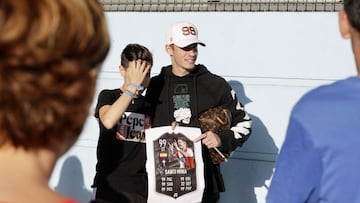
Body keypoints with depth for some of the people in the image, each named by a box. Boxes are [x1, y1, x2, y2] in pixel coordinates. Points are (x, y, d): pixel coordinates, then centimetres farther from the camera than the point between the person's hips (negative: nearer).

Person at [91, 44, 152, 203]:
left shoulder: (149, 106, 13)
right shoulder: (108, 96, 1)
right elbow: (108, 121, -22)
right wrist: (133, 86, -19)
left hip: (140, 188, 4)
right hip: (110, 185, -4)